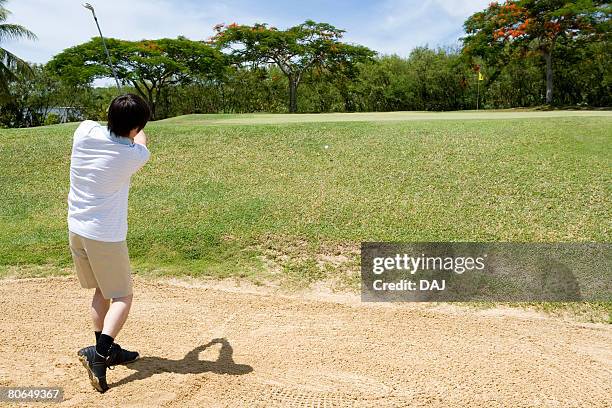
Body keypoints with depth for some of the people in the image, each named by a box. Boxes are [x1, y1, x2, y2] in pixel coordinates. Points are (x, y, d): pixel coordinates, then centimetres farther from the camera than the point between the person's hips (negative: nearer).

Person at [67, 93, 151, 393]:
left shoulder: (85, 130, -8)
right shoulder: (135, 155, -16)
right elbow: (140, 141, 10)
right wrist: (138, 131, 31)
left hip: (76, 229, 7)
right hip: (106, 235, -6)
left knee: (102, 290, 21)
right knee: (122, 297, 7)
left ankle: (107, 351, 29)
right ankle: (101, 352, -12)